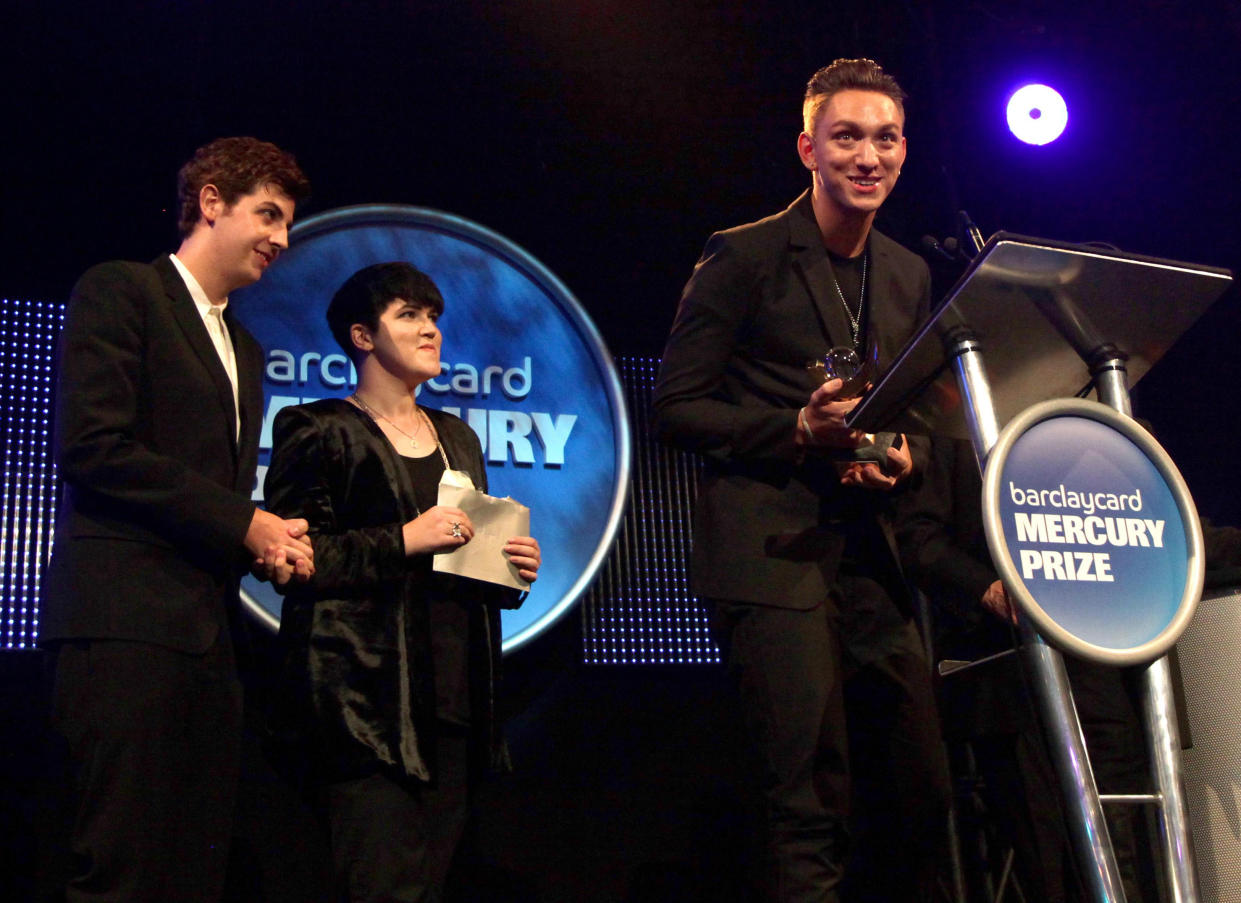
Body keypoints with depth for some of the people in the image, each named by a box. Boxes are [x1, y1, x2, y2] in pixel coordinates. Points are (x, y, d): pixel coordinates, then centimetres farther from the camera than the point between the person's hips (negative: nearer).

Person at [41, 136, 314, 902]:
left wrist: (270, 540, 2)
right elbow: (93, 447, -12)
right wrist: (243, 527, -9)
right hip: (128, 617, -8)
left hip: (209, 631, 8)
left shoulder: (244, 347, 25)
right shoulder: (120, 291, 0)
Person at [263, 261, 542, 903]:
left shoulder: (456, 437, 23)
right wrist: (403, 540, -15)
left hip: (456, 699, 6)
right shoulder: (322, 432, 3)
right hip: (371, 699, -6)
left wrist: (512, 571, 8)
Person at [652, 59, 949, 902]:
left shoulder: (909, 276, 16)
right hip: (771, 545, -6)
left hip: (872, 550, 6)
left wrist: (904, 454, 0)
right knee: (813, 801, -9)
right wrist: (799, 430, -17)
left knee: (920, 792, 9)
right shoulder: (743, 256, -2)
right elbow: (677, 404, -5)